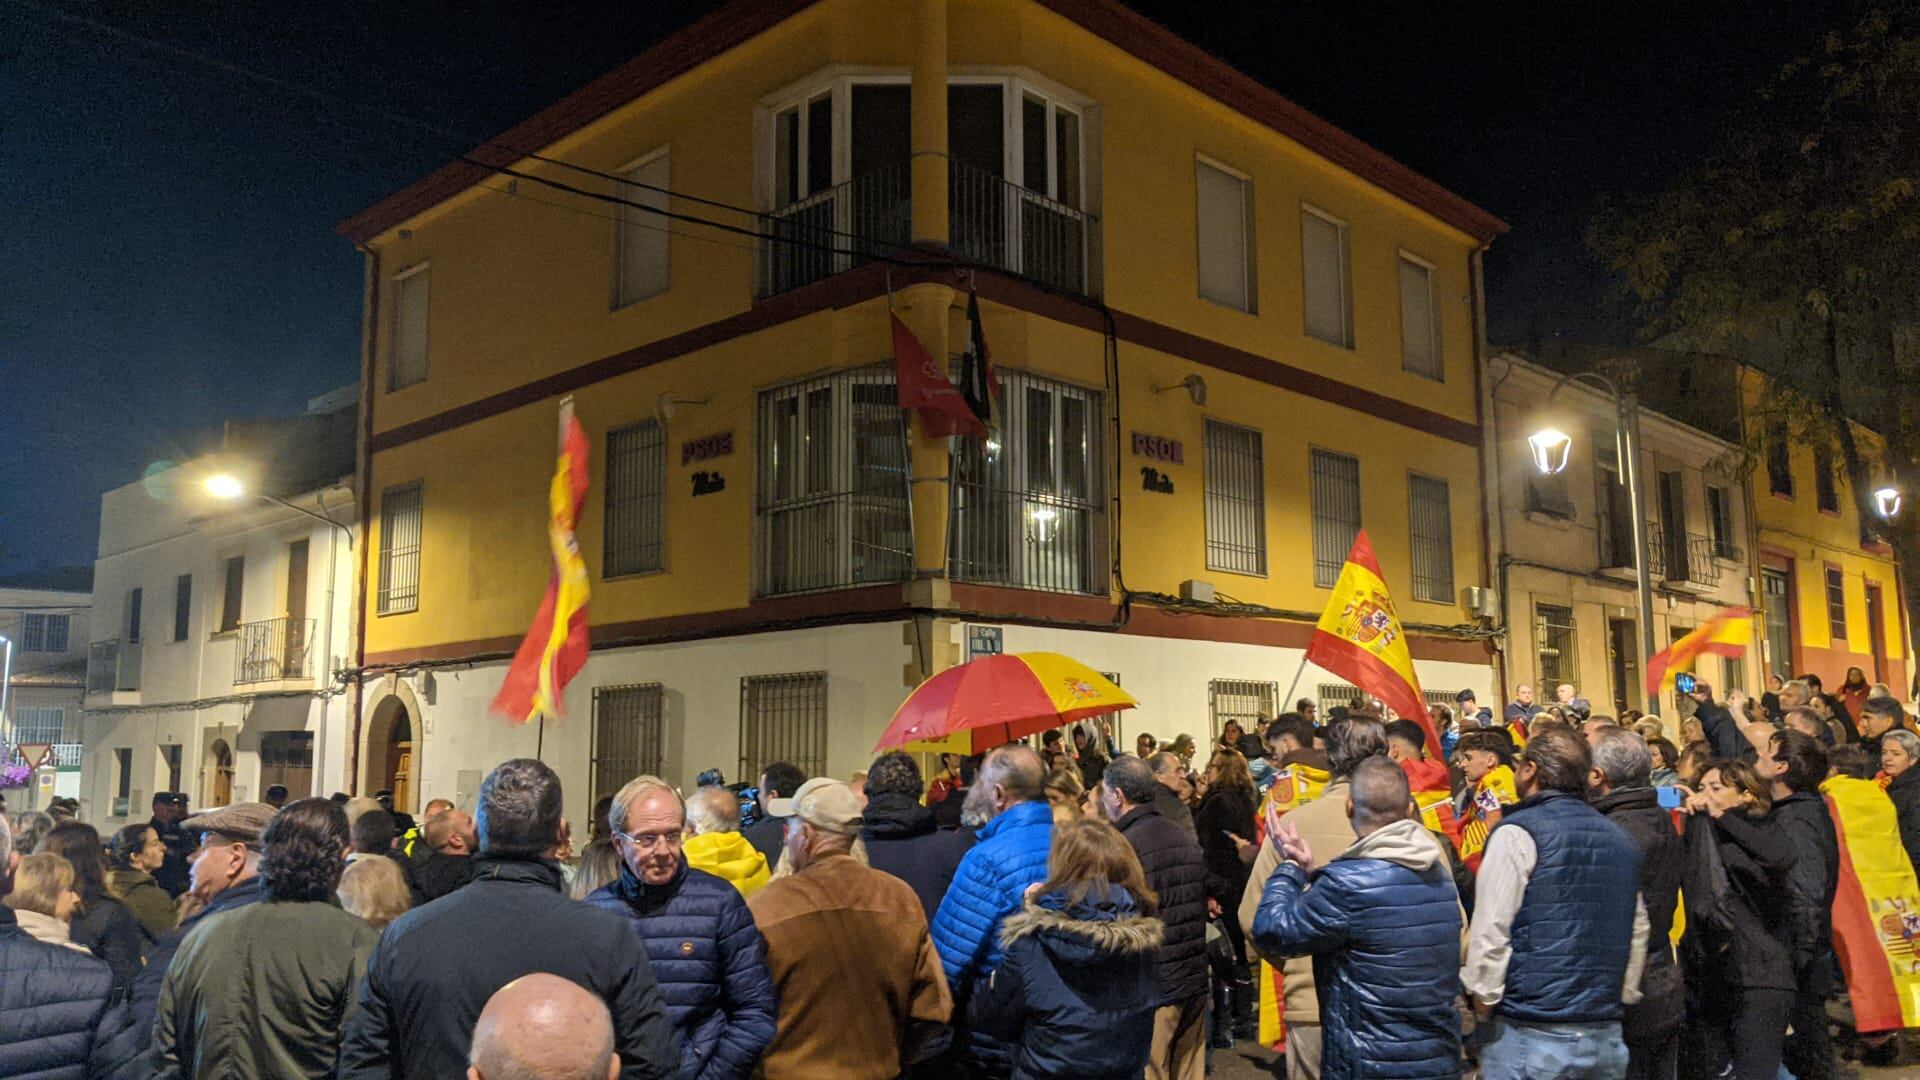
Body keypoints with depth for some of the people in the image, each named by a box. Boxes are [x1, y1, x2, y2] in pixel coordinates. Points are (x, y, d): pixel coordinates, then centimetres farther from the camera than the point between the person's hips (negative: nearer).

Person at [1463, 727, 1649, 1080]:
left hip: (1530, 1037, -6)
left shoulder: (1518, 833, -10)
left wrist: (1482, 1000, -2)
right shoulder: (1621, 840, 11)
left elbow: (1490, 933, -13)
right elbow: (1638, 934, 14)